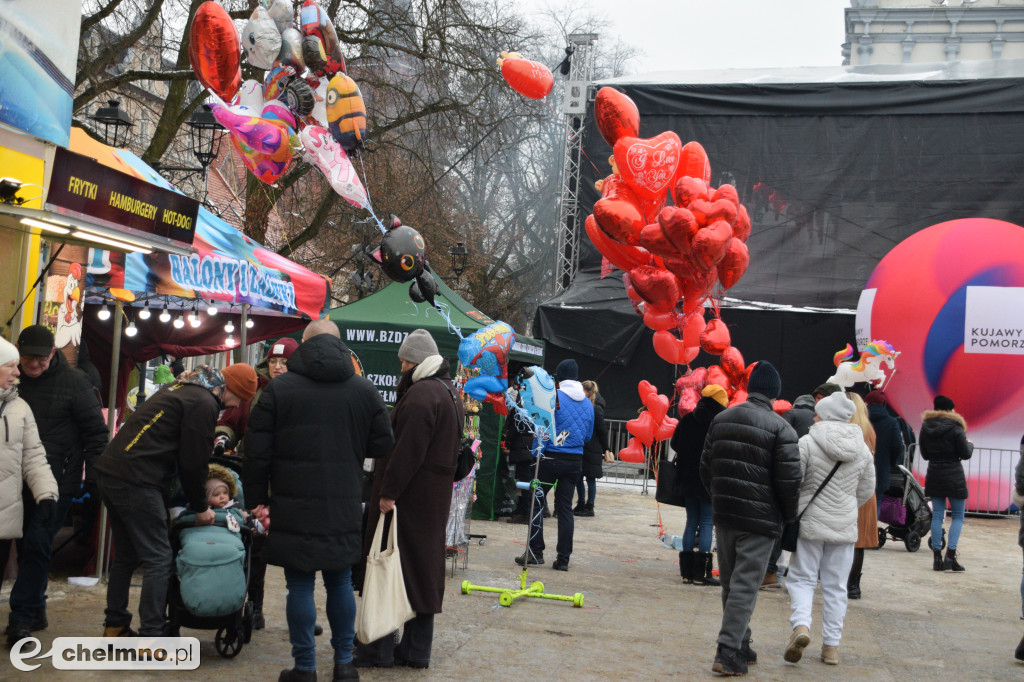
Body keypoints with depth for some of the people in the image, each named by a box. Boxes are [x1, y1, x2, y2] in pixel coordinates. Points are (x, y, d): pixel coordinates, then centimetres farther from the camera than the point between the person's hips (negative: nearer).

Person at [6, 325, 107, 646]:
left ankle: (23, 614, -1)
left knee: (37, 544, -8)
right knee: (26, 545, 10)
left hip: (58, 481, -4)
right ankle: (35, 610, 23)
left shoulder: (74, 382, -5)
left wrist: (92, 480, -8)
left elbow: (96, 434, -4)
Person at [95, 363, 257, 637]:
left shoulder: (183, 388, 21)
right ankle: (151, 638, -4)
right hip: (136, 479, -10)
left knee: (125, 555, 20)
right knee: (158, 559, -5)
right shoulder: (204, 403, -9)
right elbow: (194, 462, -8)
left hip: (109, 471, 10)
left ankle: (115, 626, 29)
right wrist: (200, 507, 6)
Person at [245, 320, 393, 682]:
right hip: (344, 508, 2)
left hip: (294, 506, -2)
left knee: (300, 585, 5)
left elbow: (257, 451, -3)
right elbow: (381, 446, 5)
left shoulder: (278, 388, -4)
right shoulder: (365, 390, 1)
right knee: (340, 582, 14)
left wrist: (257, 499, 5)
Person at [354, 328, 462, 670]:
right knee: (423, 566, 13)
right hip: (435, 496, 10)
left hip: (409, 496, -10)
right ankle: (416, 650, 20)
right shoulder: (449, 392, 16)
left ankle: (380, 649, 5)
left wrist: (389, 492, -20)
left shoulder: (420, 394, -17)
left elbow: (407, 450, -23)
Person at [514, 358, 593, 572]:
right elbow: (588, 436, 15)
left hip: (552, 458, -5)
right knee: (565, 506, 8)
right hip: (575, 460, 5)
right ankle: (563, 558, 7)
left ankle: (535, 551, 6)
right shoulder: (588, 403, 7)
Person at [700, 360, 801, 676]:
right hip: (760, 520, -5)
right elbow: (789, 480, -13)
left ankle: (740, 645, 25)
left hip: (724, 516, 6)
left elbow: (705, 467, 12)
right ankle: (728, 652, -4)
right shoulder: (779, 428, -11)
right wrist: (789, 516, 2)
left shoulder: (721, 419, 7)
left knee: (731, 583, 16)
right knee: (745, 586, -2)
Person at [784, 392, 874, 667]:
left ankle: (801, 624, -15)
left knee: (801, 579, 7)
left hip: (810, 522, -3)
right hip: (844, 527, 4)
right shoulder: (862, 449, 3)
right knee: (836, 586, 11)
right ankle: (831, 645, 14)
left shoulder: (808, 443, -13)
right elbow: (866, 491, 11)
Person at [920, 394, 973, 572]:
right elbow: (965, 454, -7)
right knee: (958, 516, 4)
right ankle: (951, 554, -8)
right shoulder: (955, 428, -11)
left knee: (937, 515, 8)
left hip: (934, 476, 5)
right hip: (954, 476, -5)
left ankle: (937, 557, 6)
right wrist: (970, 444, 12)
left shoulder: (926, 427, 5)